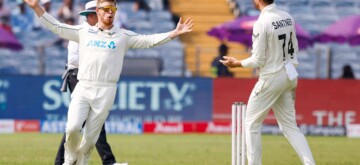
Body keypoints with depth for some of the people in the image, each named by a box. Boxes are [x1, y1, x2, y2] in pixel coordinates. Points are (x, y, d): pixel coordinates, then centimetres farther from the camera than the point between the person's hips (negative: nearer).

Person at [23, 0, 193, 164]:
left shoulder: (123, 36, 9)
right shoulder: (83, 32, 11)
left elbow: (149, 40, 4)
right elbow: (56, 27, 12)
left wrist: (175, 33, -7)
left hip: (105, 92, 0)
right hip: (82, 89, 0)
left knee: (90, 138, 0)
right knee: (73, 127, -16)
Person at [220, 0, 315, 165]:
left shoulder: (262, 22, -18)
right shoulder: (287, 18, 5)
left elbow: (258, 60, -16)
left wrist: (237, 63, 1)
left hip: (271, 77, -7)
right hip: (288, 75, 7)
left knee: (252, 123, 7)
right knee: (289, 125, 12)